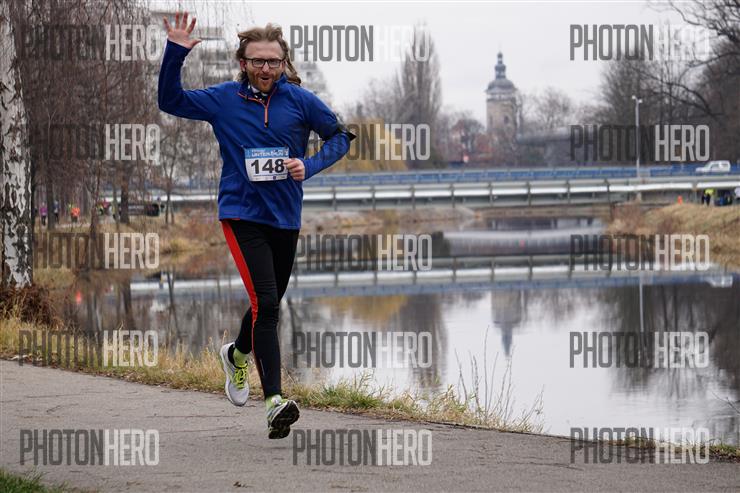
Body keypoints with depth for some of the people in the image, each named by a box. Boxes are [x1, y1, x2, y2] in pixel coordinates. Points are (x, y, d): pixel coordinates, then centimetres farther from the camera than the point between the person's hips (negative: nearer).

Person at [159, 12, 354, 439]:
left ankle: (238, 355, 51)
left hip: (286, 217, 3)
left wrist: (309, 166, -8)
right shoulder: (224, 100, -1)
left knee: (269, 305, 17)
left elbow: (341, 136, 9)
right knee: (265, 303, -19)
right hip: (242, 215, -3)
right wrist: (176, 53, -10)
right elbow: (170, 101, 4)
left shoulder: (299, 100, 0)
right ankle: (275, 401, -22)